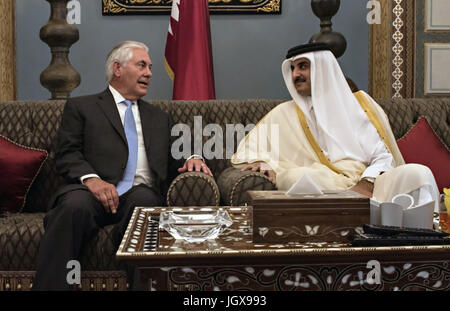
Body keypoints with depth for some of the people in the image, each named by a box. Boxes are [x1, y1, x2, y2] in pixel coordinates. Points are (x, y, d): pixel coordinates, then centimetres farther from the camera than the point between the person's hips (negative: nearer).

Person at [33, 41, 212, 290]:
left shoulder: (160, 118, 31)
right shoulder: (81, 107, 18)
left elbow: (174, 162, 27)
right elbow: (67, 155, 5)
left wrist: (191, 160, 2)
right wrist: (91, 178, -16)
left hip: (141, 193, 2)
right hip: (93, 190, -2)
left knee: (144, 201, -35)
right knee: (74, 205, -37)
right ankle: (47, 287, -34)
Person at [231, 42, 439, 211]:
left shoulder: (360, 103, 17)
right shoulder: (286, 114, 18)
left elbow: (383, 155, 10)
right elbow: (248, 149, 18)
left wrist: (367, 183, -12)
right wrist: (263, 162, -6)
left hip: (372, 185, 0)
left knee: (418, 172, -27)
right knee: (293, 176, -33)